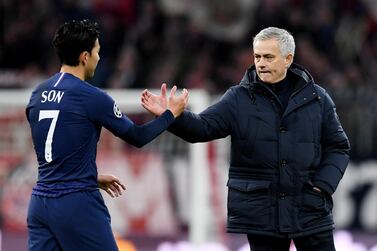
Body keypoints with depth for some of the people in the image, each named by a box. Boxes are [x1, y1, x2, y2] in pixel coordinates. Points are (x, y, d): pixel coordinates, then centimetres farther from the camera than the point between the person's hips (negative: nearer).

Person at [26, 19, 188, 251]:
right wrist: (171, 113, 16)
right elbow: (137, 137, 1)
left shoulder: (38, 95, 9)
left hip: (40, 201, 7)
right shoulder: (91, 97, -11)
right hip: (78, 205, -7)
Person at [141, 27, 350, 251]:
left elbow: (338, 147, 10)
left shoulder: (317, 98, 4)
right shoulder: (239, 98, 1)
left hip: (311, 211, 1)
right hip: (261, 215, 0)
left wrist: (323, 184, -6)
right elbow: (204, 127, -11)